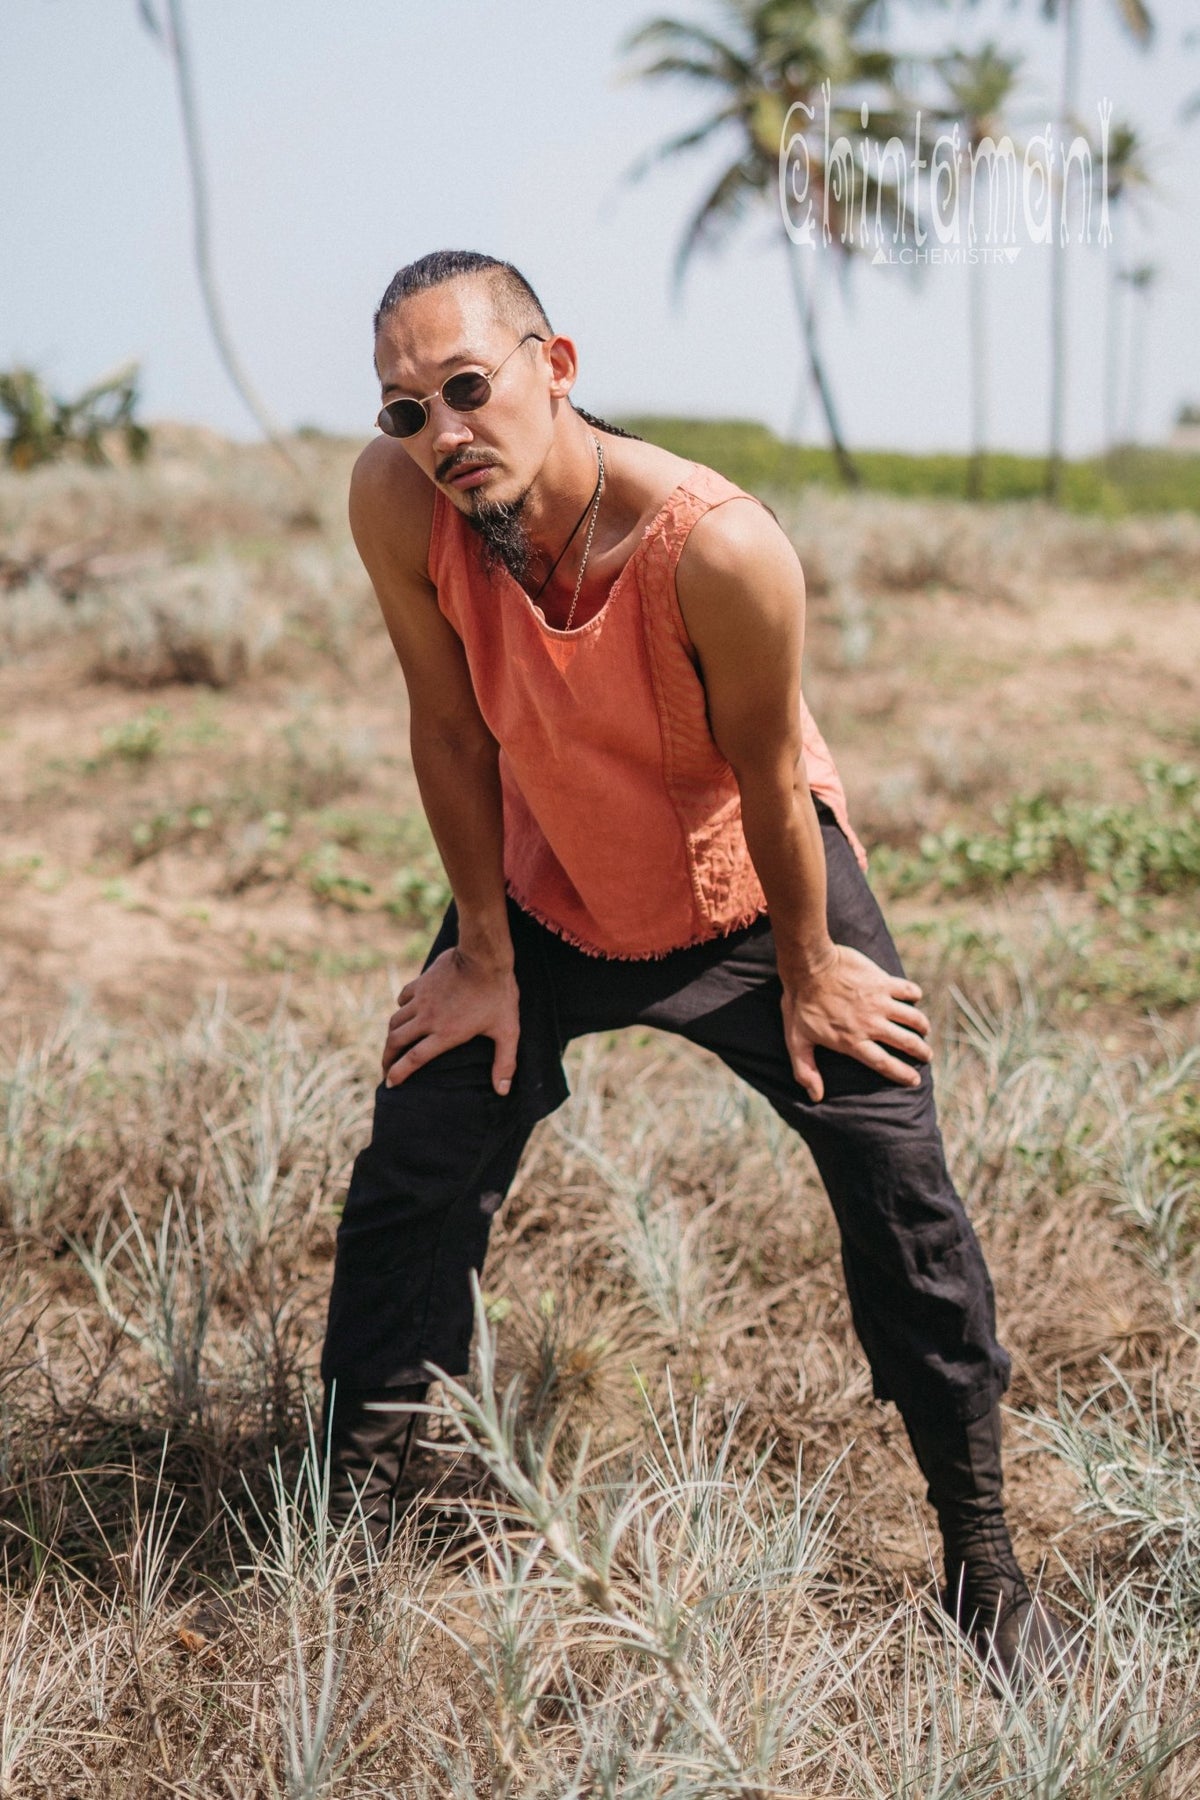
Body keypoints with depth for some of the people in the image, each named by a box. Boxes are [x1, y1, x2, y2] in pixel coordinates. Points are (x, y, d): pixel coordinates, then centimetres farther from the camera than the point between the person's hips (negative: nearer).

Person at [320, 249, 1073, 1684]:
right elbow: (449, 727, -14)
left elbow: (770, 781, -23)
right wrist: (486, 956, -6)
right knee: (408, 1184, -1)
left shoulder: (718, 546, -37)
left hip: (753, 884, -2)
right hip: (542, 892, 3)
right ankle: (350, 1525, 17)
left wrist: (806, 976, -9)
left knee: (900, 1183, -3)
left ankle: (983, 1561, 15)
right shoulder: (395, 502, -28)